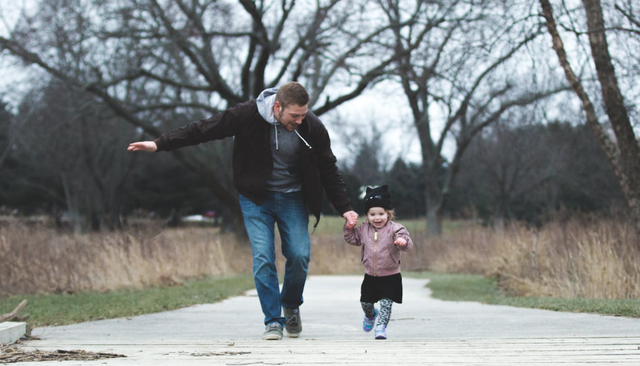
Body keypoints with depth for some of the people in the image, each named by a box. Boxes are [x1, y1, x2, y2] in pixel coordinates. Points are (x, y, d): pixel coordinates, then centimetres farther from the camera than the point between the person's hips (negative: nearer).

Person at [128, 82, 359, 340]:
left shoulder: (312, 128, -15)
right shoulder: (248, 116, -20)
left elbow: (329, 171, -1)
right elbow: (204, 129, -12)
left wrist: (345, 208, -2)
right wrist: (160, 144, -13)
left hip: (293, 199, 1)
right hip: (256, 198, -1)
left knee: (299, 255, -11)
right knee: (263, 258, -13)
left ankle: (291, 306, 17)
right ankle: (273, 321, -2)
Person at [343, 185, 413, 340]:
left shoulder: (395, 229, -13)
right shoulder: (364, 229, 2)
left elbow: (407, 244, -25)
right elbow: (353, 239, 18)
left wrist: (403, 242, -48)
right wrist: (349, 228, 0)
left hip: (390, 276, -5)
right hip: (370, 275, 5)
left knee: (386, 302, -11)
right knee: (365, 302, 16)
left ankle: (381, 327, -2)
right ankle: (370, 315, 48)